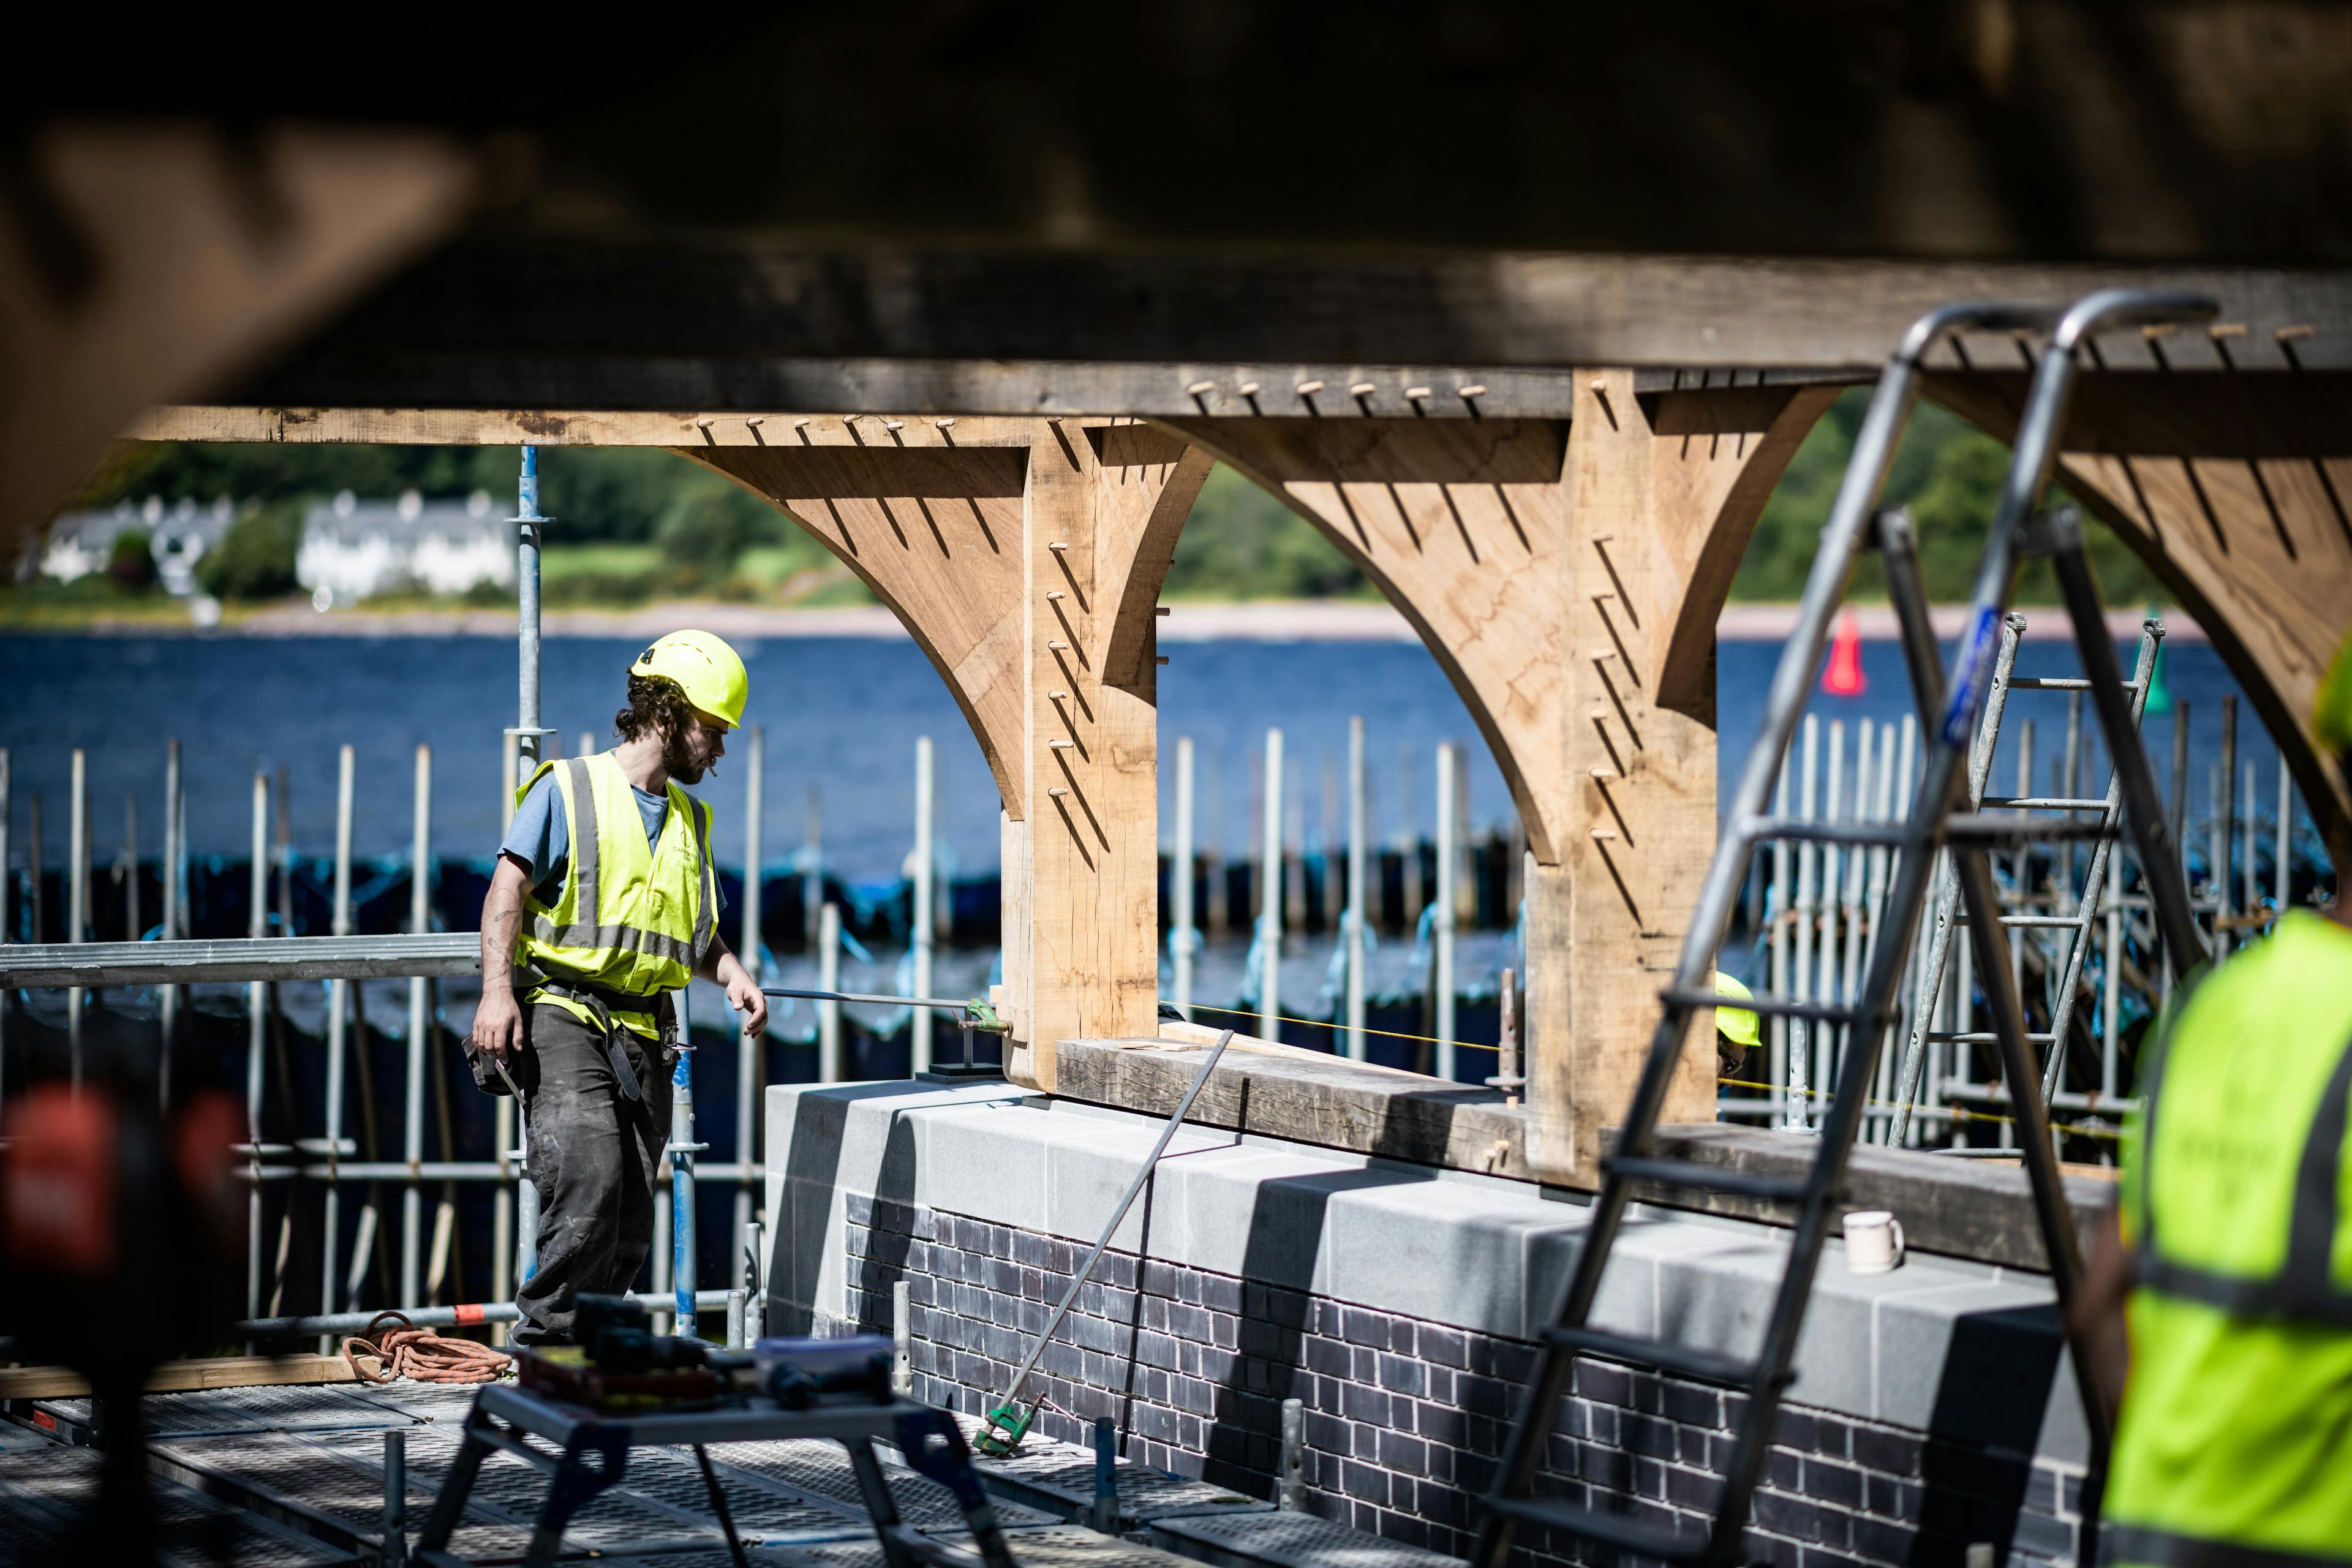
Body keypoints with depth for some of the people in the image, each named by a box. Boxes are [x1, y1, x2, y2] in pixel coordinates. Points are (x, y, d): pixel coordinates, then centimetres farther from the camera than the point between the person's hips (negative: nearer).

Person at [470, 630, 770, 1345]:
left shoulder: (689, 819, 19)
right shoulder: (568, 789, 0)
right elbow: (507, 892, -6)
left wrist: (733, 975, 6)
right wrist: (497, 991, -18)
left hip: (643, 1031, 7)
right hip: (562, 1015, -6)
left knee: (630, 1225, 2)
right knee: (589, 1180, -21)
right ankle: (543, 1346, -13)